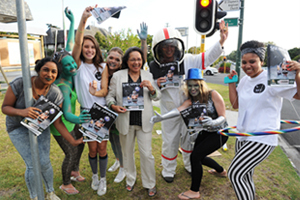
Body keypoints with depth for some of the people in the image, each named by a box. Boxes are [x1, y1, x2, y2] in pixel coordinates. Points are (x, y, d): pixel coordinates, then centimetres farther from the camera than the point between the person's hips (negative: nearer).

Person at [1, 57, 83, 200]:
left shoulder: (55, 94, -21)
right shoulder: (19, 84, -26)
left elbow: (57, 122, -16)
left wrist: (73, 141, -20)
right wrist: (21, 112, -39)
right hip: (19, 128, -1)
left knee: (45, 163, 1)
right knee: (32, 165, -5)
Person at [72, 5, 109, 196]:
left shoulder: (102, 66, 3)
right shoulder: (78, 65, -2)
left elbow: (105, 90, -5)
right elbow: (77, 42, -21)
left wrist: (98, 92, -29)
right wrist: (83, 19, -35)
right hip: (86, 112, -1)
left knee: (102, 147, 6)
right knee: (93, 148, 8)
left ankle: (103, 179, 26)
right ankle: (94, 175, 35)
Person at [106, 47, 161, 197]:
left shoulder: (148, 76, 5)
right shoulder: (117, 76, -1)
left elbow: (157, 97, 7)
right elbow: (110, 95, 3)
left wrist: (151, 89, -14)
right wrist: (113, 106, -18)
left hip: (144, 121, 0)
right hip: (125, 121, 0)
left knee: (147, 154, 3)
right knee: (127, 152, 17)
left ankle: (150, 184, 26)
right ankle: (130, 179, 41)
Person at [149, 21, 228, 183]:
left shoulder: (187, 61, -7)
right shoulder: (153, 68, -8)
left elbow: (207, 57, -8)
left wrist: (221, 41, -20)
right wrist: (156, 85, -22)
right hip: (169, 112, -1)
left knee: (188, 138, 18)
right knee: (169, 141, 11)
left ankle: (189, 165, 44)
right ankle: (168, 170, 35)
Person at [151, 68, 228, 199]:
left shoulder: (213, 95, -20)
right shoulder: (191, 101, -8)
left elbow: (222, 117, -21)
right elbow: (179, 110, -27)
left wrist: (212, 122, -45)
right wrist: (162, 117, -46)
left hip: (219, 133, -7)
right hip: (205, 132, 7)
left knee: (195, 156, -18)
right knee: (199, 157, 17)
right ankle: (221, 171, 49)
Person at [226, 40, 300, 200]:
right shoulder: (244, 80, 8)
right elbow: (235, 104, 12)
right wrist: (231, 83, 5)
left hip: (262, 140, -7)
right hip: (242, 137, 7)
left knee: (234, 174, -10)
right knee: (246, 178, 18)